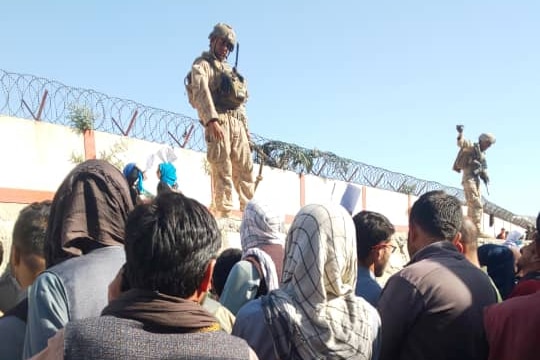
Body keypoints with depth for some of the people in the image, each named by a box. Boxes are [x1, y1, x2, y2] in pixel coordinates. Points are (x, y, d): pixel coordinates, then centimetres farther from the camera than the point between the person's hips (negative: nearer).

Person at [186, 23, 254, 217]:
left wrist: (246, 127, 16)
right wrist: (211, 119, -27)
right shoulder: (202, 64, 6)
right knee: (222, 170, -11)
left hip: (238, 124, 7)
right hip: (218, 122, -7)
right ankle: (224, 212, -10)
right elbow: (201, 91, -12)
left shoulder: (230, 70, 29)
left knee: (245, 170, 3)